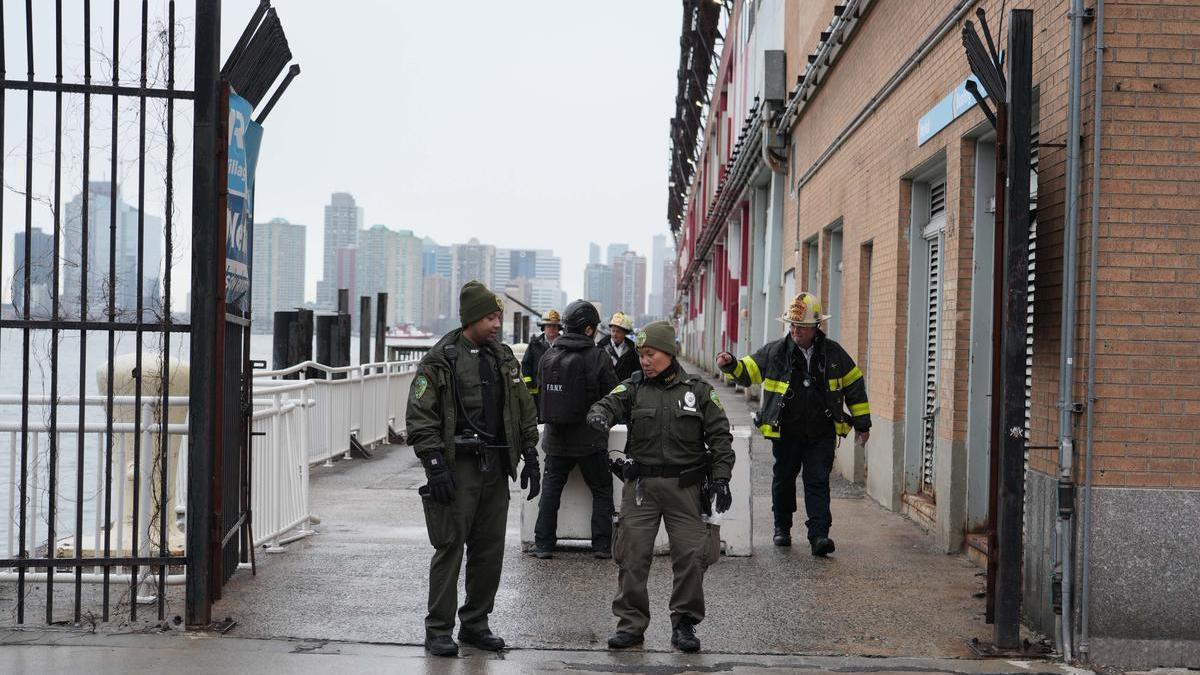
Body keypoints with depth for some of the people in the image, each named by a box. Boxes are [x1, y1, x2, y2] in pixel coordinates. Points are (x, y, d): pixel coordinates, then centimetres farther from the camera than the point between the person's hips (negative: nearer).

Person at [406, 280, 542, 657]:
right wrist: (435, 465, -16)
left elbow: (524, 411, 18)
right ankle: (439, 630, 6)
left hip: (496, 469, 6)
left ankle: (475, 623, 22)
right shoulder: (441, 360, -7)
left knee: (490, 550, 9)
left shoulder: (504, 358, 12)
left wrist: (530, 456, 12)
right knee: (449, 548, -3)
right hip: (457, 469, -6)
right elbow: (420, 417, -10)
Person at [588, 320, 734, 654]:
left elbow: (720, 436, 5)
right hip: (641, 486, 1)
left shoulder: (698, 391, 4)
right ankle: (631, 623, 12)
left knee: (691, 556, 0)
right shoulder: (633, 388, 6)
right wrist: (599, 415, -35)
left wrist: (721, 478, -3)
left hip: (686, 486, -1)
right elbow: (608, 404, -11)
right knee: (632, 556, 1)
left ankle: (684, 623, 14)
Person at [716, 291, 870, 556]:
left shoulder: (833, 353, 1)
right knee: (783, 479, 13)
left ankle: (819, 535, -8)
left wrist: (862, 423, 11)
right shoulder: (775, 351, -2)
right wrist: (730, 364, -19)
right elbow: (747, 372, 4)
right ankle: (782, 528, 31)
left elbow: (854, 384, 10)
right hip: (786, 433, 1)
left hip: (821, 434, -1)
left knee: (818, 482, -7)